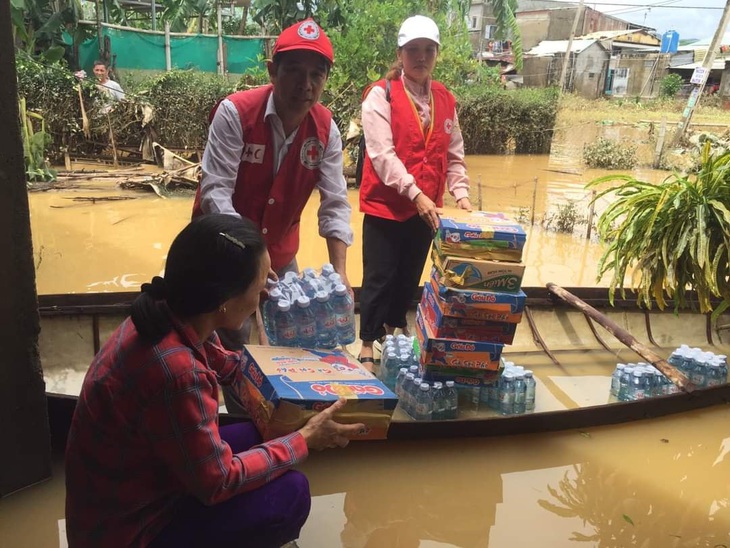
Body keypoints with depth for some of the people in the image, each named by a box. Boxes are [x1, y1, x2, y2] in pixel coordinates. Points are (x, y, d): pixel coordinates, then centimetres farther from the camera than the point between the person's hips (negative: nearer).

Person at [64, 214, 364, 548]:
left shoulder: (173, 315, -10)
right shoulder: (176, 373, -37)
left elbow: (224, 366, 12)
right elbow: (218, 482, -23)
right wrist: (304, 440, -14)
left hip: (137, 487, 8)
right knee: (289, 494, -14)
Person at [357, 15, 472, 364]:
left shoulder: (446, 100, 9)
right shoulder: (381, 95, -8)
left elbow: (454, 155, 9)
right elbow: (382, 154, -18)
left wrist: (460, 194, -5)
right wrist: (415, 193, -25)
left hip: (426, 207, 5)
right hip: (386, 205, -5)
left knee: (410, 276, 16)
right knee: (379, 277, 2)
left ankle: (395, 328, 37)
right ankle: (368, 344, 17)